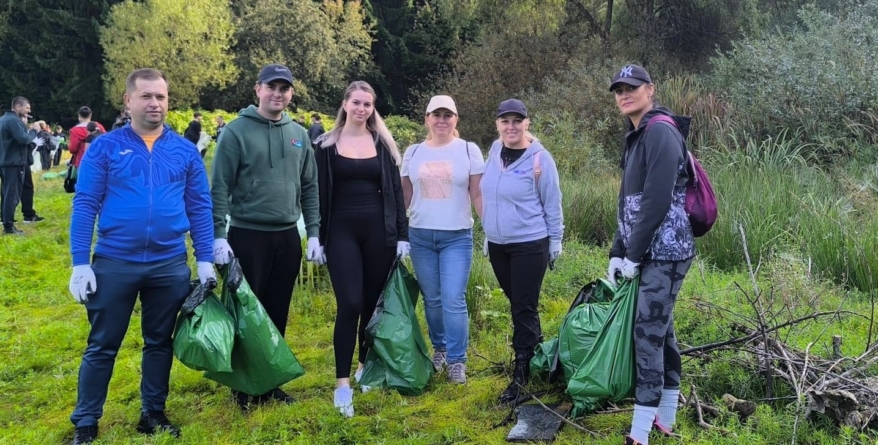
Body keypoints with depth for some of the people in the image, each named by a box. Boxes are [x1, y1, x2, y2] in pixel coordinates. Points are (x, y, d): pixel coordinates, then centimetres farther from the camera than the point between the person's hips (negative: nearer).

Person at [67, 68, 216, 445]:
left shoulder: (185, 151, 4)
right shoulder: (105, 147, -2)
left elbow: (200, 207, 5)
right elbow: (84, 205, -3)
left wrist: (205, 260, 1)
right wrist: (80, 263, -8)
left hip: (170, 265, 2)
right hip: (114, 263, -2)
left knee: (160, 343, 14)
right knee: (102, 346, 8)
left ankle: (153, 414, 29)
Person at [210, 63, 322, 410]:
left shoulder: (298, 134, 9)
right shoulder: (237, 131, -7)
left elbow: (310, 187, 12)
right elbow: (220, 187, -9)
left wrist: (313, 232, 6)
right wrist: (218, 235, -15)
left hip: (287, 237, 5)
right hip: (247, 236, -5)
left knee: (277, 314, 12)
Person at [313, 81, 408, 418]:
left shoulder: (383, 144, 8)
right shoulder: (326, 145, 4)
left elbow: (395, 191, 7)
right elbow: (320, 195, 4)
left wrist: (402, 235, 2)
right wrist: (318, 239, 1)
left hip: (379, 231, 2)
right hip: (342, 232, -2)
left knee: (372, 303, 9)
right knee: (349, 305, -11)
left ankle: (365, 366, 27)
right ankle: (342, 383, -5)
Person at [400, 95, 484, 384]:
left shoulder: (469, 151, 1)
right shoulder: (413, 153, 8)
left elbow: (478, 195, 1)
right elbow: (404, 196, 11)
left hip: (457, 237, -2)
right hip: (420, 236, 3)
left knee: (453, 300, -7)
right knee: (432, 299, 11)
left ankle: (457, 361, 5)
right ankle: (439, 349, 29)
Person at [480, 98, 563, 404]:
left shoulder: (539, 158, -14)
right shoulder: (495, 150, 3)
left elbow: (552, 204, -7)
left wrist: (555, 241, -4)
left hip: (530, 245, -6)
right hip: (497, 244, 6)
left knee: (525, 308, -2)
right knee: (516, 303, 18)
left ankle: (521, 373, 7)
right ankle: (535, 350, 38)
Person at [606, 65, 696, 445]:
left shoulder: (661, 131, -13)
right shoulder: (637, 136, 16)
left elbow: (657, 202, -20)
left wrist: (634, 255, -16)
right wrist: (618, 252, 12)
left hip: (664, 252, -9)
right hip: (651, 252, 9)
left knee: (648, 333, -7)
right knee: (662, 329, 14)